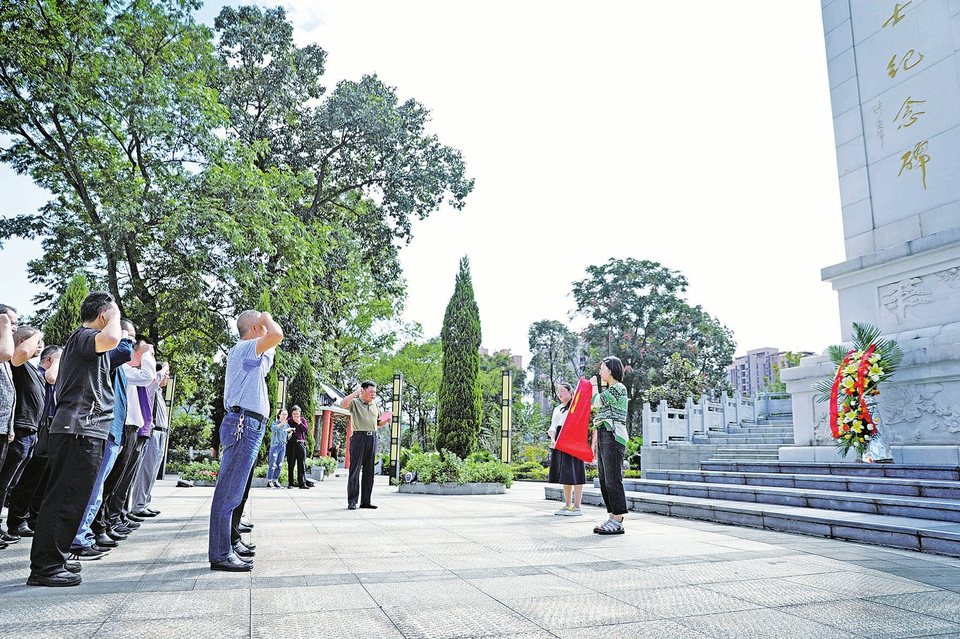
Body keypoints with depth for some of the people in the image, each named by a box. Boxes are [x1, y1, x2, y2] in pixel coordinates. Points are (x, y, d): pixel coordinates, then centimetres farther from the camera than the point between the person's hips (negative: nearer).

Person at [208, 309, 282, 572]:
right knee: (229, 492, -9)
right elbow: (277, 336, -25)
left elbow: (266, 363, 42)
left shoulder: (250, 354, 22)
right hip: (244, 424, -11)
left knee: (232, 491, 13)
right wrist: (267, 318, -4)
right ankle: (220, 554, -7)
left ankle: (225, 547, 19)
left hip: (247, 426, 11)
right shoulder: (245, 348, -7)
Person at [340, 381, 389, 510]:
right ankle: (352, 501, -1)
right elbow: (343, 403, -21)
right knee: (355, 470, -5)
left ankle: (365, 501, 12)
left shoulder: (374, 405, 19)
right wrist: (355, 393, -17)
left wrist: (385, 421, 5)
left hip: (372, 438, 6)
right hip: (359, 437, -6)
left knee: (369, 471, 6)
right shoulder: (355, 402, 2)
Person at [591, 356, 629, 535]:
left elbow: (596, 401, -14)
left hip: (613, 436, -10)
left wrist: (593, 385, 3)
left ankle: (618, 522, -8)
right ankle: (611, 518, 11)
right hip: (603, 436, 10)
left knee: (613, 480, -10)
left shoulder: (619, 387, -5)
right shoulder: (609, 390, 24)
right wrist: (595, 441, 19)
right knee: (604, 480, 8)